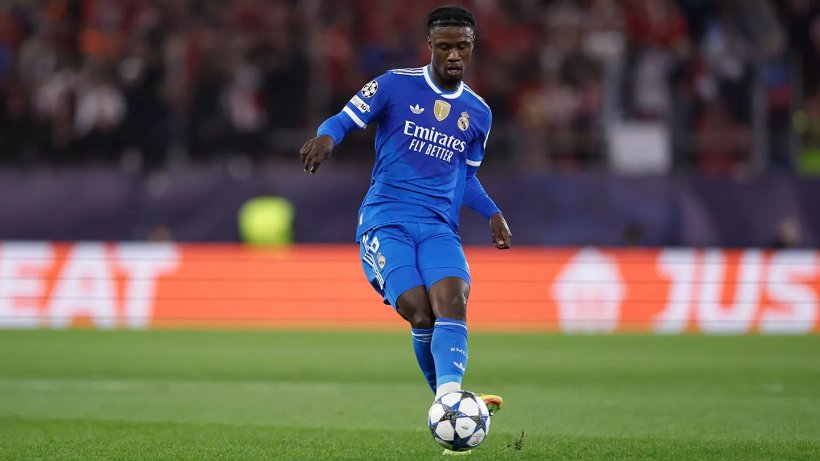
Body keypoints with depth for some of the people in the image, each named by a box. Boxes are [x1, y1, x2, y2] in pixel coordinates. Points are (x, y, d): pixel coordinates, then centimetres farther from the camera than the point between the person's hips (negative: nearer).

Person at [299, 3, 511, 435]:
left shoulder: (478, 114, 15)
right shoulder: (395, 85, 3)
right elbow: (344, 120, 0)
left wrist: (492, 213, 11)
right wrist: (326, 137, -23)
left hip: (439, 227, 3)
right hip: (386, 221, -3)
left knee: (451, 299, -27)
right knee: (418, 312, -21)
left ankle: (450, 399, -42)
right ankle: (446, 397, -2)